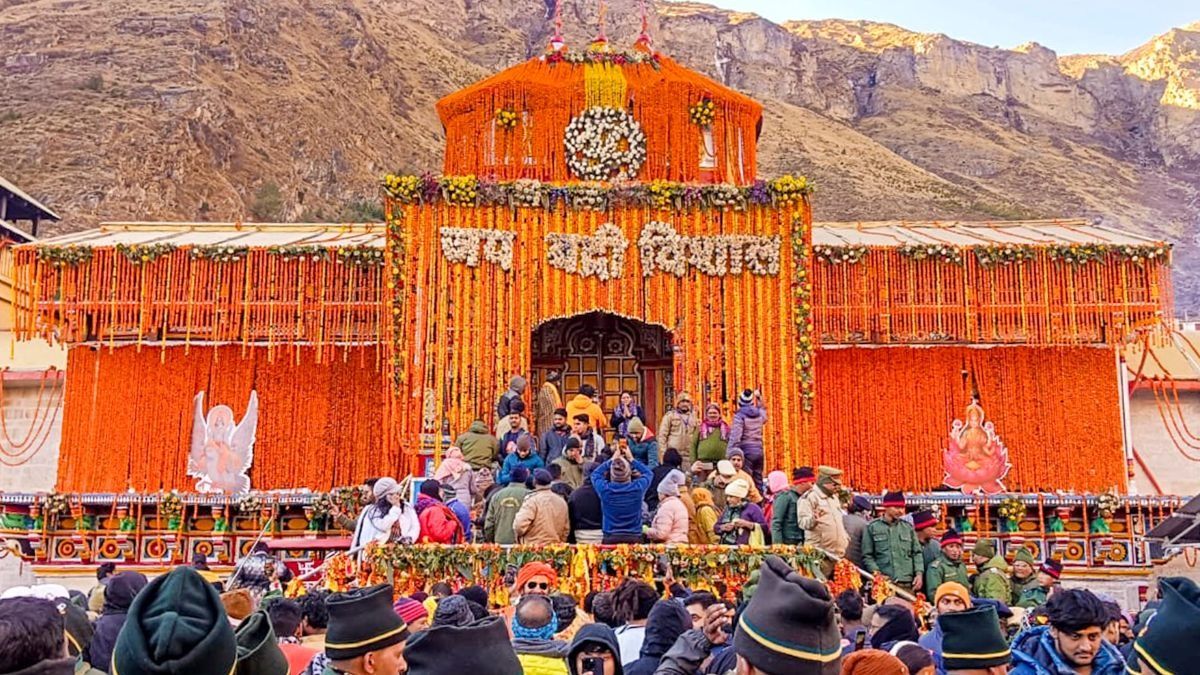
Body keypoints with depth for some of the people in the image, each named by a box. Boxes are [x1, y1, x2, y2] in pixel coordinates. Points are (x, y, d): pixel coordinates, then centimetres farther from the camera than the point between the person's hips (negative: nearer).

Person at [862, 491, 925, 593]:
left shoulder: (908, 527, 15)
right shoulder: (872, 527, 5)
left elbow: (917, 553, 16)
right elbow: (867, 555, 4)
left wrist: (919, 573, 2)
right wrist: (876, 573, -9)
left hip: (907, 583, 3)